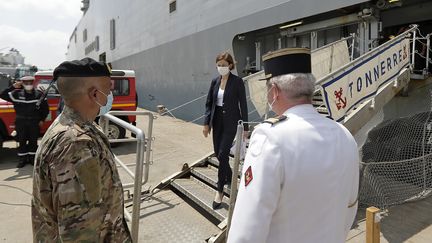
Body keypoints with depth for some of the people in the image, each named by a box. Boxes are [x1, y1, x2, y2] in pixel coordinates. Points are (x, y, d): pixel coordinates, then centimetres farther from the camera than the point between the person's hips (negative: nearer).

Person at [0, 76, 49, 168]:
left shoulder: (39, 95, -1)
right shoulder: (17, 94, 1)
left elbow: (45, 108, 5)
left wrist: (42, 120, 0)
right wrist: (13, 87, -15)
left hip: (34, 122, -1)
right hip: (21, 122, 1)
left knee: (33, 141, 8)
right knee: (22, 142, 7)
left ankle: (32, 158, 21)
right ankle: (22, 159, 18)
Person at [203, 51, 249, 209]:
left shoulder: (237, 82, -9)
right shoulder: (215, 81, 6)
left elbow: (243, 104, -8)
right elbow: (209, 103, 9)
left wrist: (245, 127, -8)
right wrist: (206, 123, 2)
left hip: (231, 121, -6)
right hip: (217, 120, 6)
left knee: (223, 154, -10)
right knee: (218, 153, 13)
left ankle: (220, 190, 3)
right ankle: (229, 177, 39)